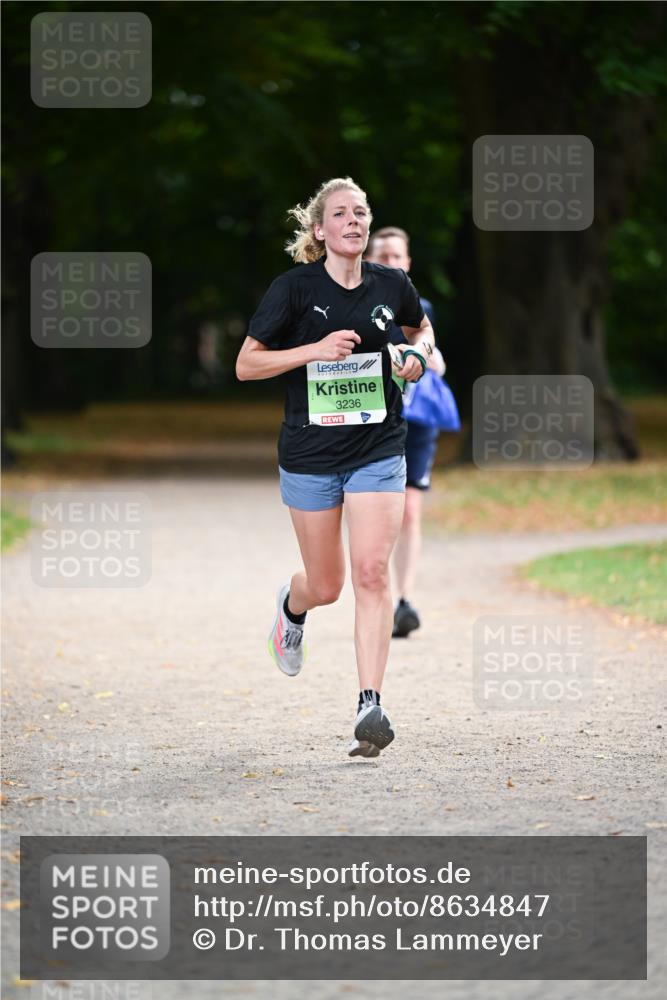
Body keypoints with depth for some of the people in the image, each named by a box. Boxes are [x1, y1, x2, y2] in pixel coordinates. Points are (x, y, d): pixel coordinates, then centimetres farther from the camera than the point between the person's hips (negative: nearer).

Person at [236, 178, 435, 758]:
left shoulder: (391, 286, 1)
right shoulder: (295, 288, -8)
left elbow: (421, 327, 23)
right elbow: (246, 365, -8)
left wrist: (418, 353, 0)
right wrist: (316, 349, -21)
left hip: (378, 453, 1)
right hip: (310, 456, -1)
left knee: (372, 571, -14)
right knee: (326, 586, 9)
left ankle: (370, 706, -15)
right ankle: (291, 605, 47)